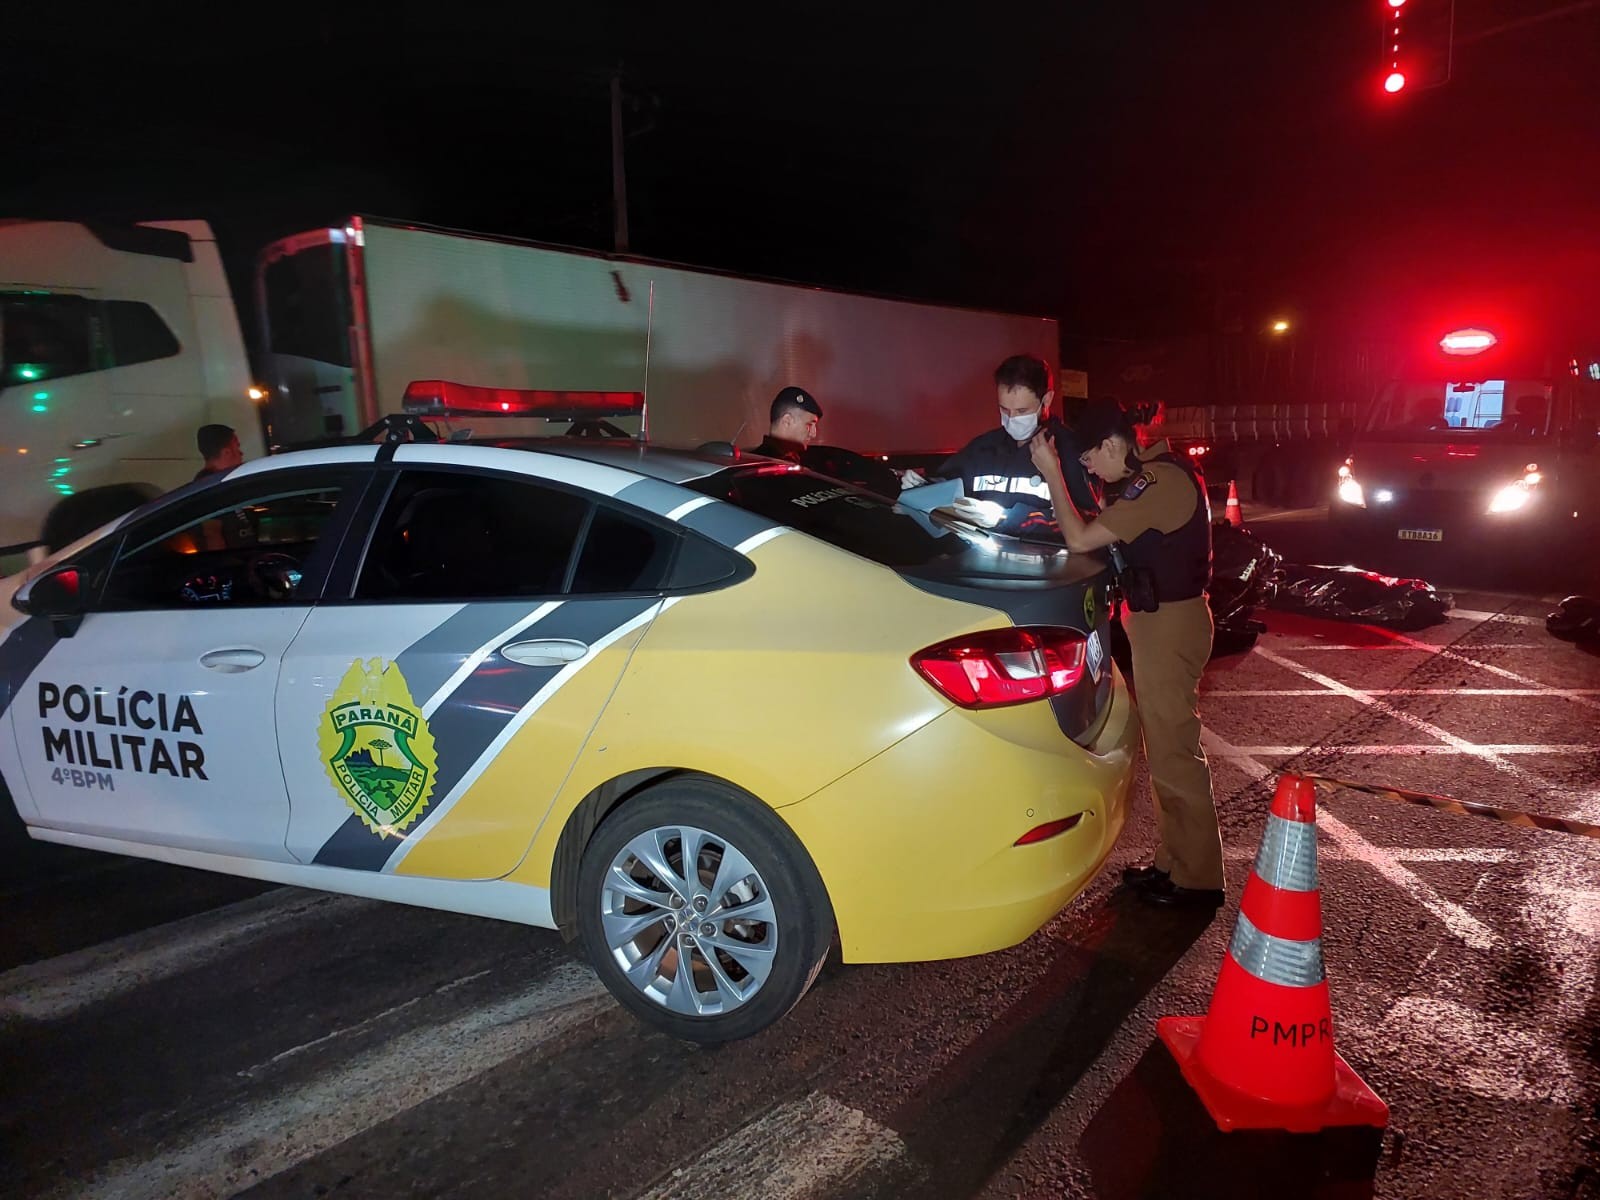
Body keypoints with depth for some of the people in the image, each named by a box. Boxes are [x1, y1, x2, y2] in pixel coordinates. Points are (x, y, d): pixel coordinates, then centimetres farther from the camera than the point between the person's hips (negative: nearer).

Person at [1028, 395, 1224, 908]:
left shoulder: (1157, 482, -20)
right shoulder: (1159, 473, 13)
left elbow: (1080, 539, -21)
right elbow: (1097, 532, 15)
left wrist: (1052, 474, -14)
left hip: (1168, 623, -11)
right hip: (1165, 617, 11)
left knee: (1173, 751, -3)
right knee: (1168, 747, 16)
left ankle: (1197, 879, 8)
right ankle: (1176, 861, 27)